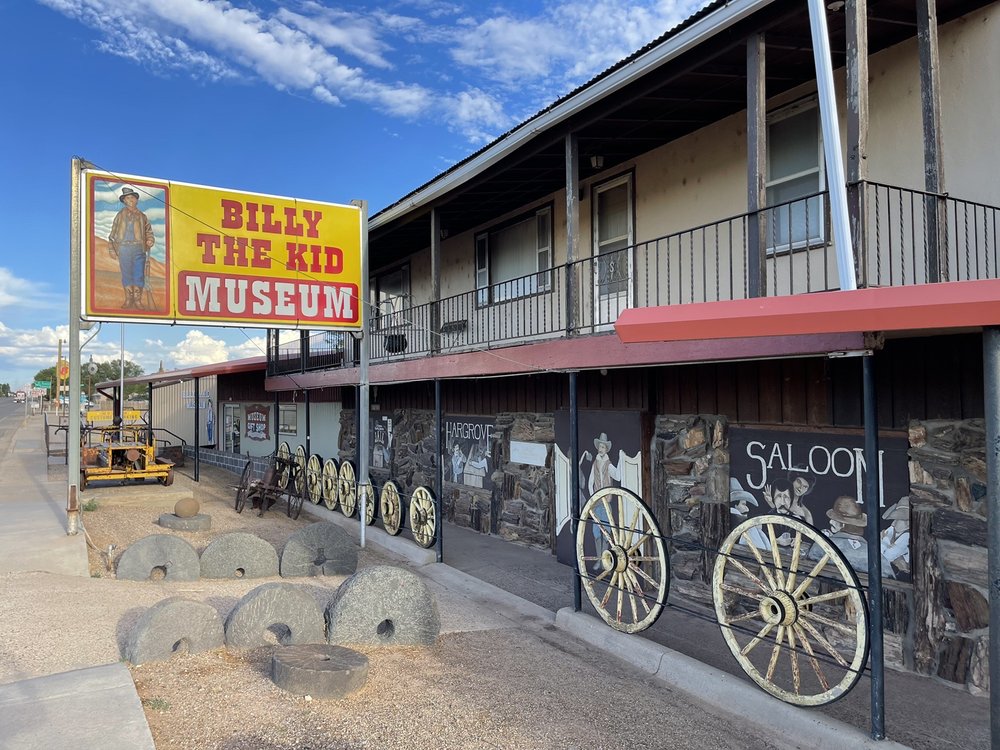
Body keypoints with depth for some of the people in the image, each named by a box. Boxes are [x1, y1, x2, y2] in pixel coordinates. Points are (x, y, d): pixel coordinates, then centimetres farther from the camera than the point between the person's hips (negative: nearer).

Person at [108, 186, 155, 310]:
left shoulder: (141, 216, 15)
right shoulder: (120, 215, 12)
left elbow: (148, 231, 19)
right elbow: (113, 233, 11)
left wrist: (150, 240, -3)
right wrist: (112, 249, 4)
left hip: (139, 249, 0)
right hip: (124, 248, 0)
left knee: (139, 275, -5)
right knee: (126, 275, 1)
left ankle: (137, 300, 0)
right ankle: (128, 300, 8)